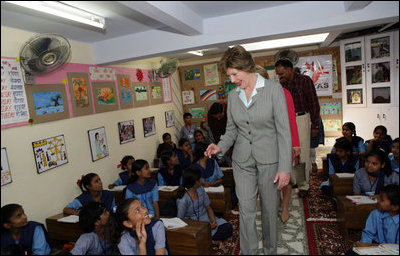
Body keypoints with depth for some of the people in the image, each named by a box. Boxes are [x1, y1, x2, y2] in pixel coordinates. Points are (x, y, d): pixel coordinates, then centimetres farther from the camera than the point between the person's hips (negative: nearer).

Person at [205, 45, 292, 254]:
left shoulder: (273, 89, -9)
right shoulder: (232, 96, 4)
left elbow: (284, 130, -10)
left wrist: (285, 167, -13)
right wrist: (220, 147, -8)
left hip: (269, 160, -2)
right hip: (242, 161, 3)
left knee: (269, 209, 13)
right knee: (246, 211, 6)